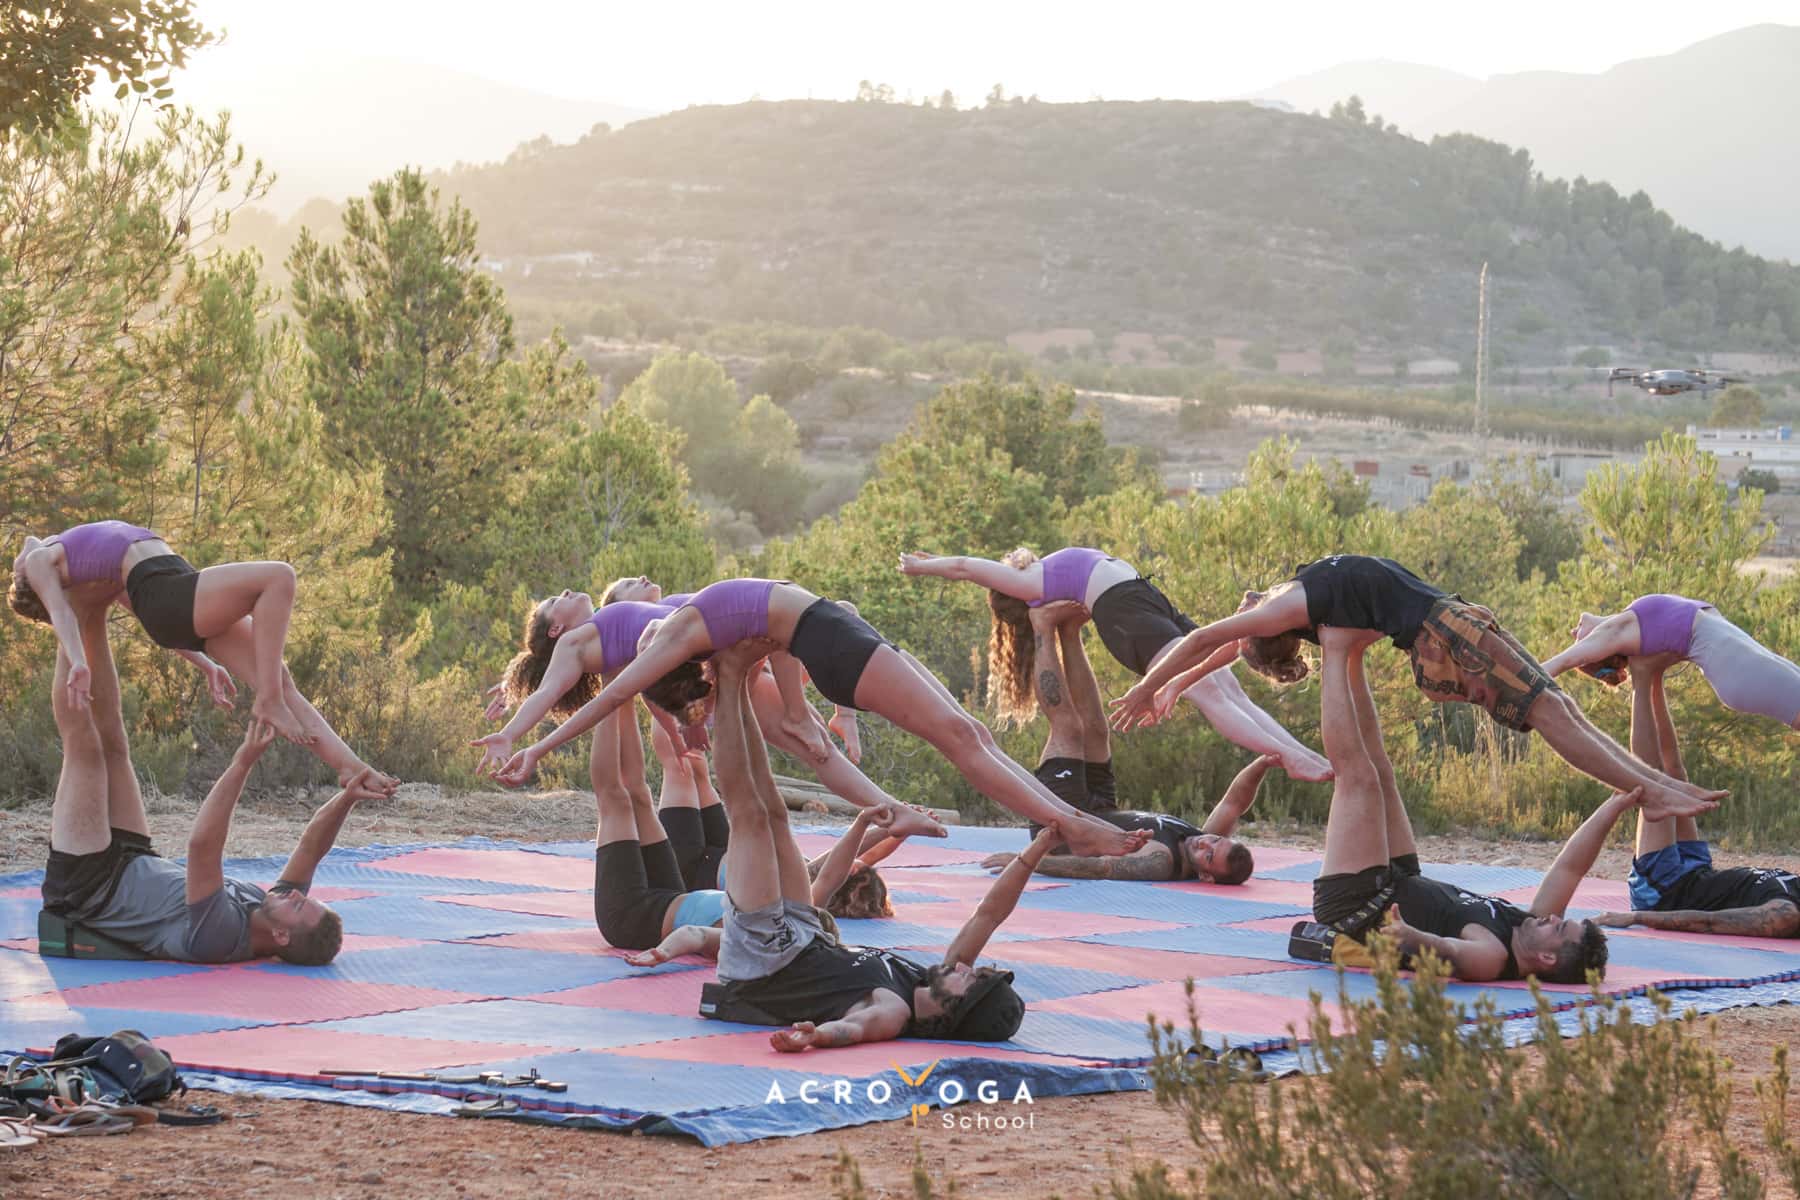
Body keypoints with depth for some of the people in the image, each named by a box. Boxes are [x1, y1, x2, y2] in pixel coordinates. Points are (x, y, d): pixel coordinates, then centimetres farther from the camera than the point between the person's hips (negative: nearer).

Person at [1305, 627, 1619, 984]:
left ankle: (1338, 652, 3)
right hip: (1404, 888, 7)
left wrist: (1415, 938, -79)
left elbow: (1449, 951, -58)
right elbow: (1571, 867, -1)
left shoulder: (1491, 957, -35)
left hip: (1355, 907, -7)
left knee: (1359, 777, -12)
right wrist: (1614, 808, -4)